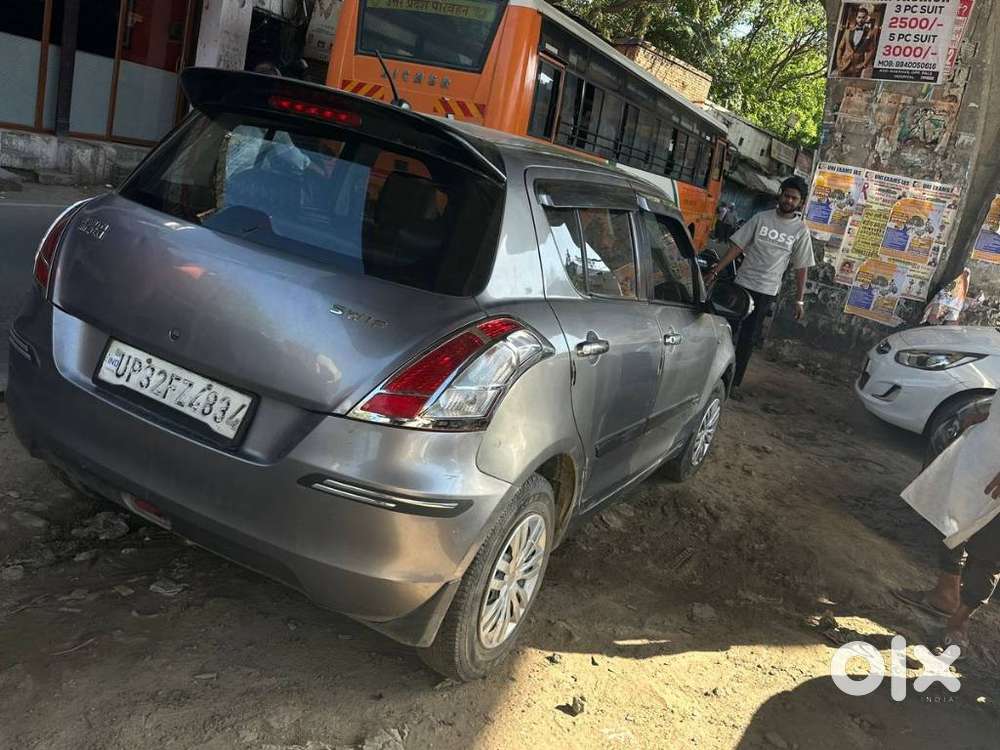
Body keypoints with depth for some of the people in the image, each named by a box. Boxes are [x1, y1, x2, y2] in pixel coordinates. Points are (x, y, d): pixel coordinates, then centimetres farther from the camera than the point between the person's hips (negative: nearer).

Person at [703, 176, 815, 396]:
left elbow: (801, 268, 3)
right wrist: (715, 271, -4)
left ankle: (734, 383, 10)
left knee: (748, 338, 1)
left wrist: (799, 300, -1)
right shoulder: (761, 218, 1)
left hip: (766, 292, -1)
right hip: (742, 284, 1)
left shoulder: (801, 231, 0)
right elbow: (737, 246, 1)